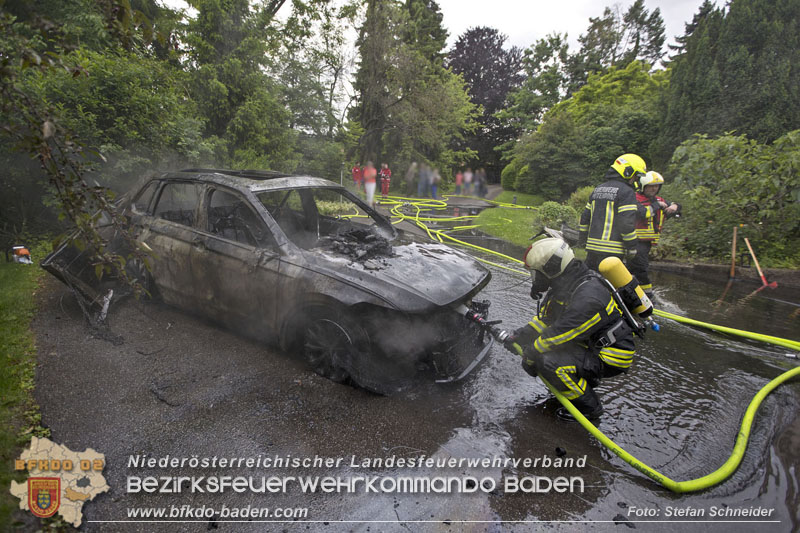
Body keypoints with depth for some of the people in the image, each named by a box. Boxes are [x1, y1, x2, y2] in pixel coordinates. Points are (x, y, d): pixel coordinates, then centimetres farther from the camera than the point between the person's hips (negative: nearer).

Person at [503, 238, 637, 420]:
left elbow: (561, 332, -27)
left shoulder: (588, 296, -31)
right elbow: (544, 318, 8)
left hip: (611, 358, -9)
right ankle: (587, 379, 17)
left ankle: (589, 407, -4)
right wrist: (519, 336, -1)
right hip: (590, 344, 9)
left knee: (548, 362, -27)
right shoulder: (564, 284, -1)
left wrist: (530, 355, -15)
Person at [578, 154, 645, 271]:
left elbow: (585, 216, 19)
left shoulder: (598, 189, 18)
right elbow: (627, 223, -14)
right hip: (611, 251, -7)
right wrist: (632, 248, -6)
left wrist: (582, 240, 25)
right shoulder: (626, 192, -7)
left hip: (592, 248, 8)